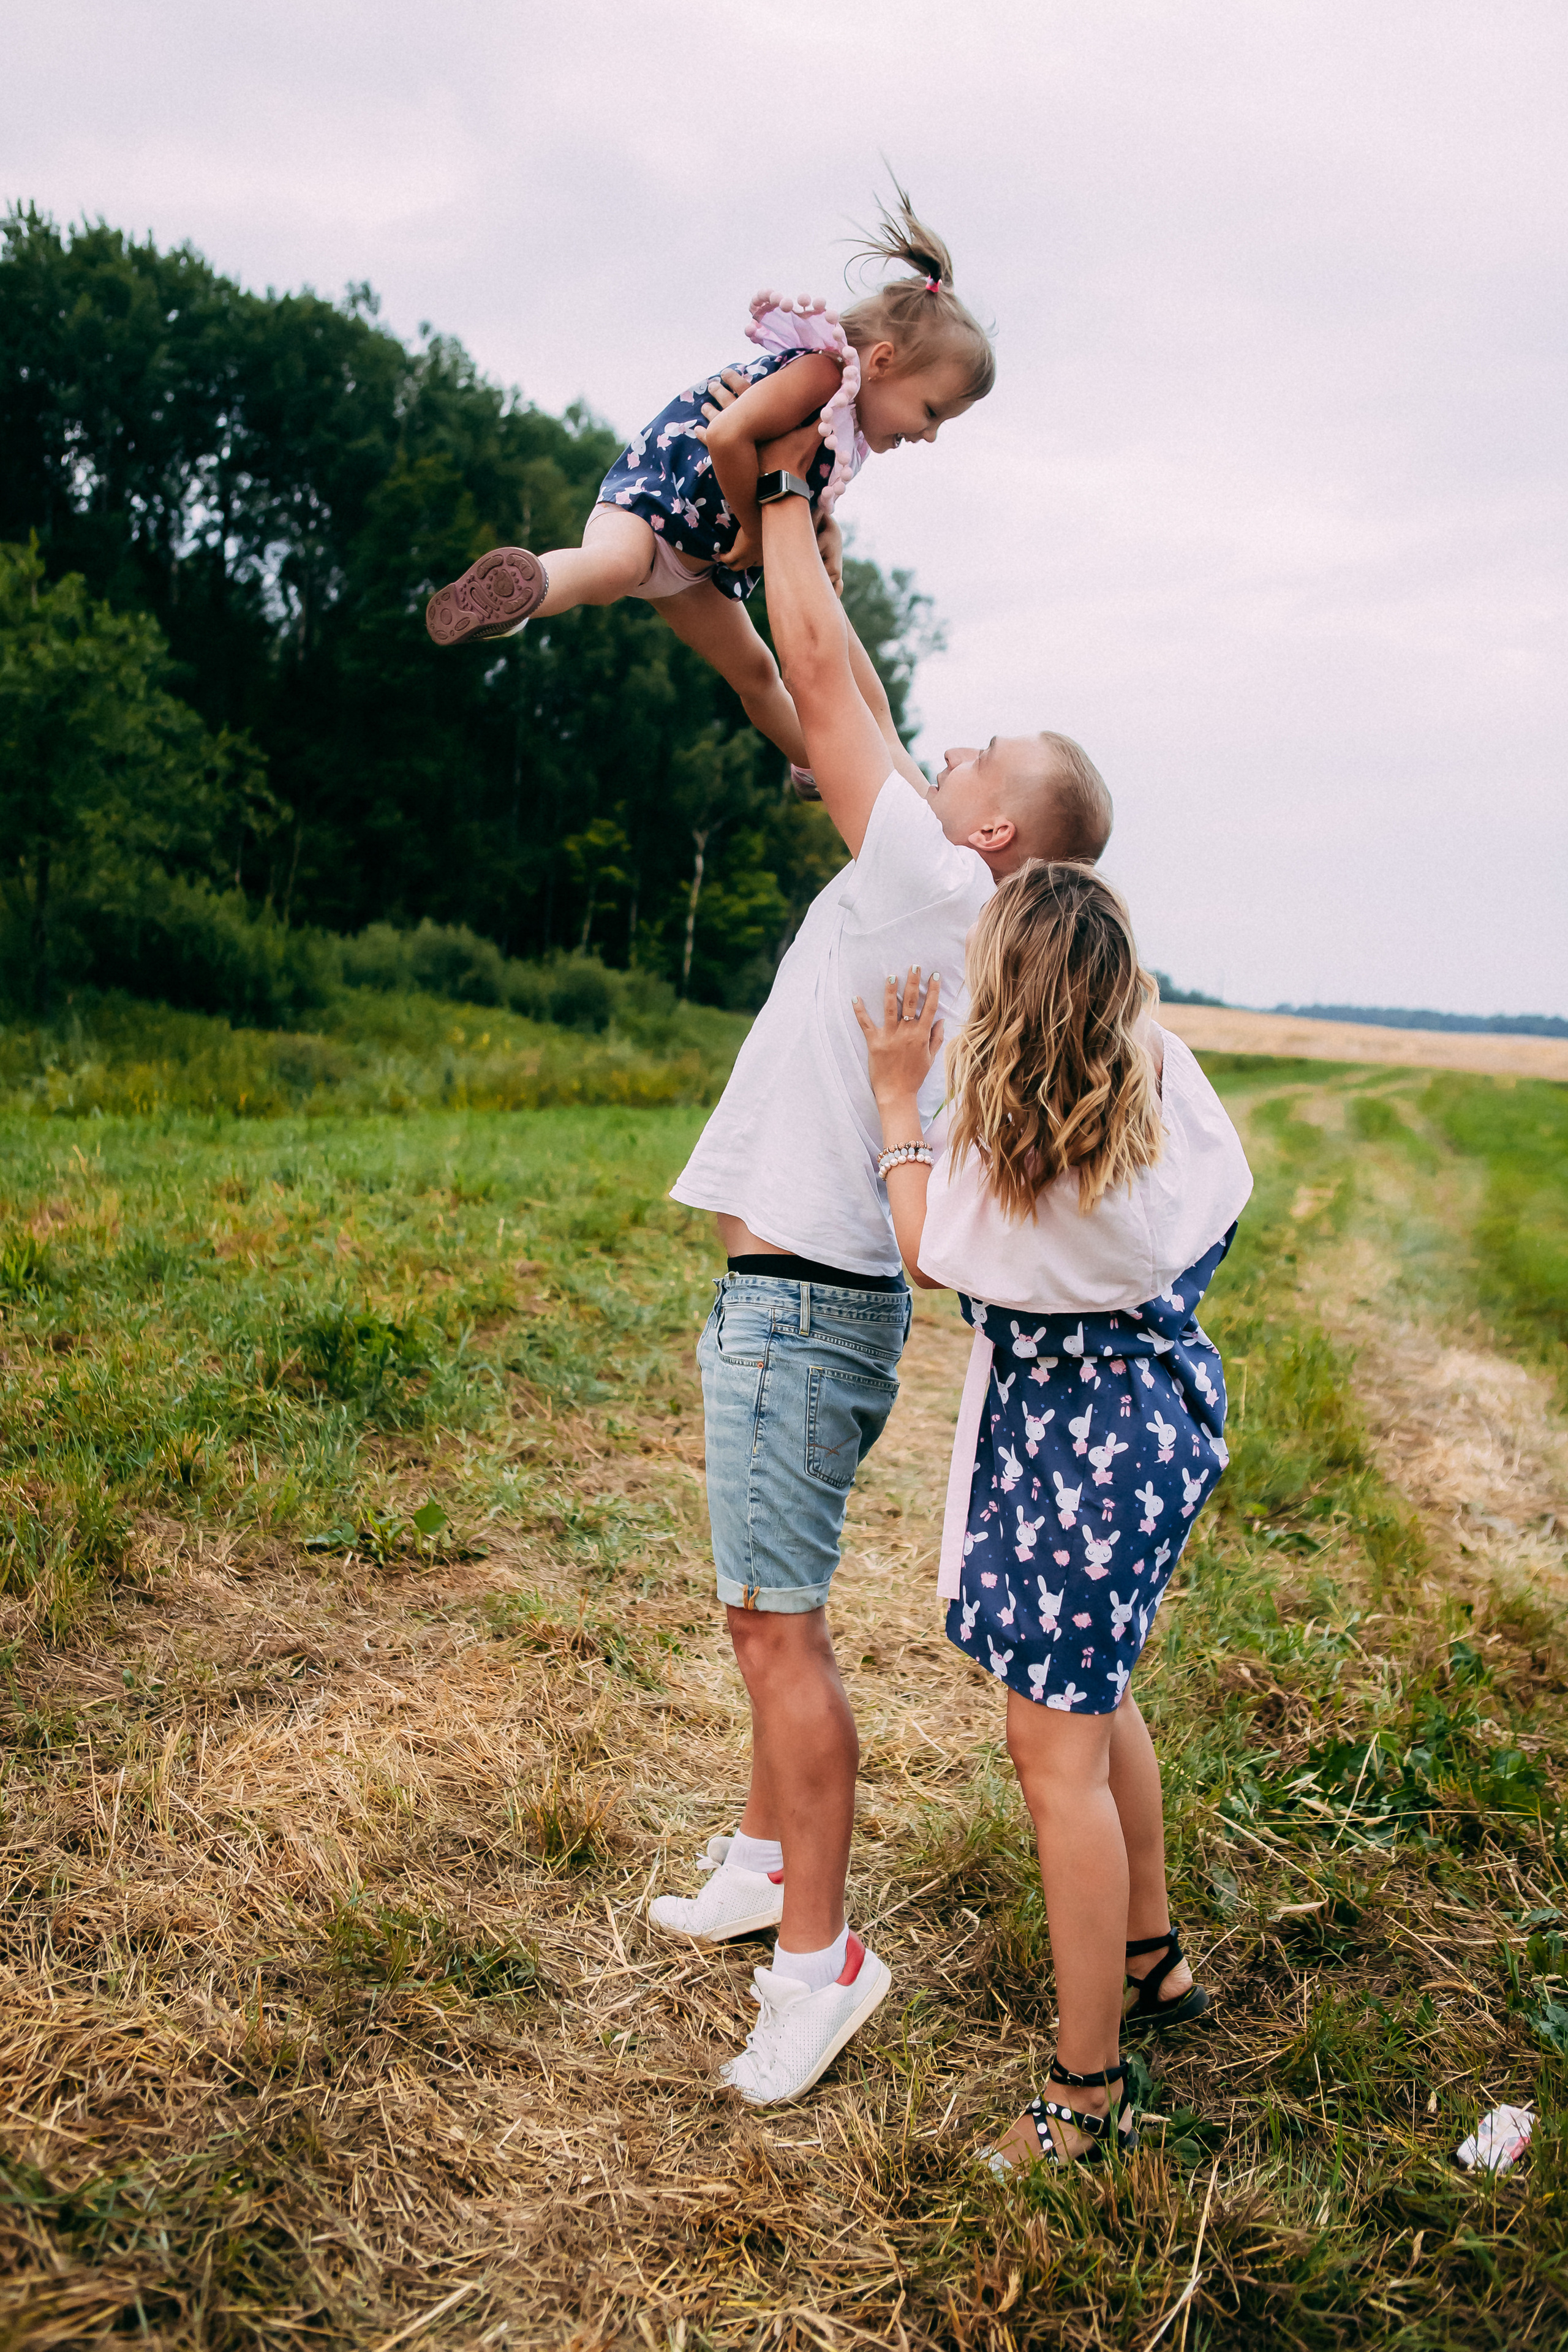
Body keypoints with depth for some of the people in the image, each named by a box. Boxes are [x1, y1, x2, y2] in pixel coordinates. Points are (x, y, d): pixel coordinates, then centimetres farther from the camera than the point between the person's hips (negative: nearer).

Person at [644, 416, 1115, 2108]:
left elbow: (821, 676, -10)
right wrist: (790, 485, 23)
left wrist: (786, 480, 3)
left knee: (776, 1624, -5)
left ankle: (819, 1956, 6)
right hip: (794, 1299, 10)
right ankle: (764, 1861, 35)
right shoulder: (916, 899, 12)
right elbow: (821, 700, 21)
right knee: (764, 1610, 20)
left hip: (801, 1304, -10)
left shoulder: (935, 886, -12)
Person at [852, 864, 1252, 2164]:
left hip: (1077, 1437, -9)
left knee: (1056, 1744, 0)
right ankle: (1152, 1957, 44)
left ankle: (1087, 2089, 12)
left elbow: (932, 1258, -7)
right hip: (1161, 1397, 9)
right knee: (1094, 1689, 26)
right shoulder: (1160, 1065, -5)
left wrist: (900, 1097, -5)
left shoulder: (1007, 1125, -24)